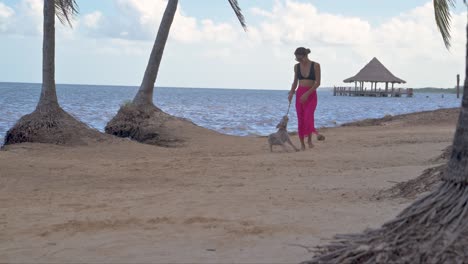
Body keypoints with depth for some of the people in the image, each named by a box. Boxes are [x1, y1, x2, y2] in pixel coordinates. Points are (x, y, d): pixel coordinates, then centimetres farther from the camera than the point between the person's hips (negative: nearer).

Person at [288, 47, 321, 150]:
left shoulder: (316, 65, -6)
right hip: (299, 94, 3)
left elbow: (318, 83, -9)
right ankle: (302, 143, 9)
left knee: (308, 116, -20)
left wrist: (307, 93, -18)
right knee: (300, 120, 1)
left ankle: (309, 139, -1)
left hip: (311, 95, -3)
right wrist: (291, 92, -2)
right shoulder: (297, 66, 5)